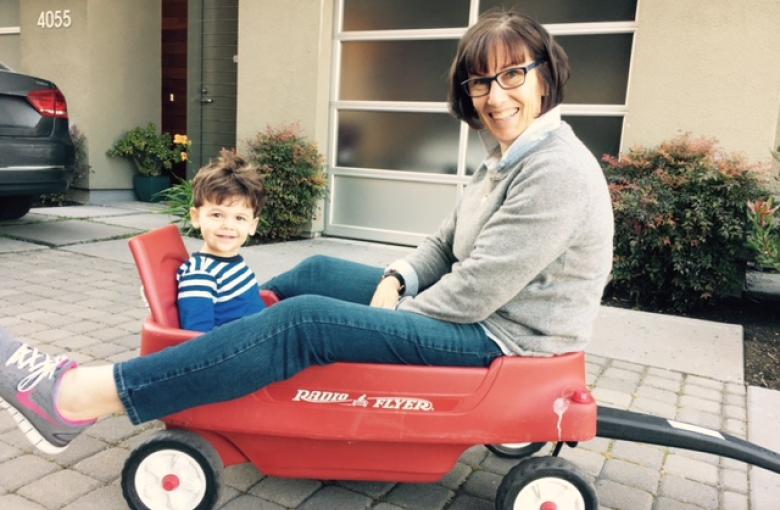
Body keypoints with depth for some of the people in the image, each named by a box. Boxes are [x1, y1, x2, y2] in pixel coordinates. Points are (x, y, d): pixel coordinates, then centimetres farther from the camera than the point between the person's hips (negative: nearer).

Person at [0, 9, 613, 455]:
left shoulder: (558, 171, -21)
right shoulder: (509, 156, 11)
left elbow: (476, 293, -25)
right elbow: (446, 244, 12)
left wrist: (382, 319, -12)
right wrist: (395, 281, -7)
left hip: (504, 339, -9)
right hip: (472, 312, 9)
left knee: (305, 322, -23)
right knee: (317, 272, 9)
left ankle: (76, 397, -18)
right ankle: (197, 324, 26)